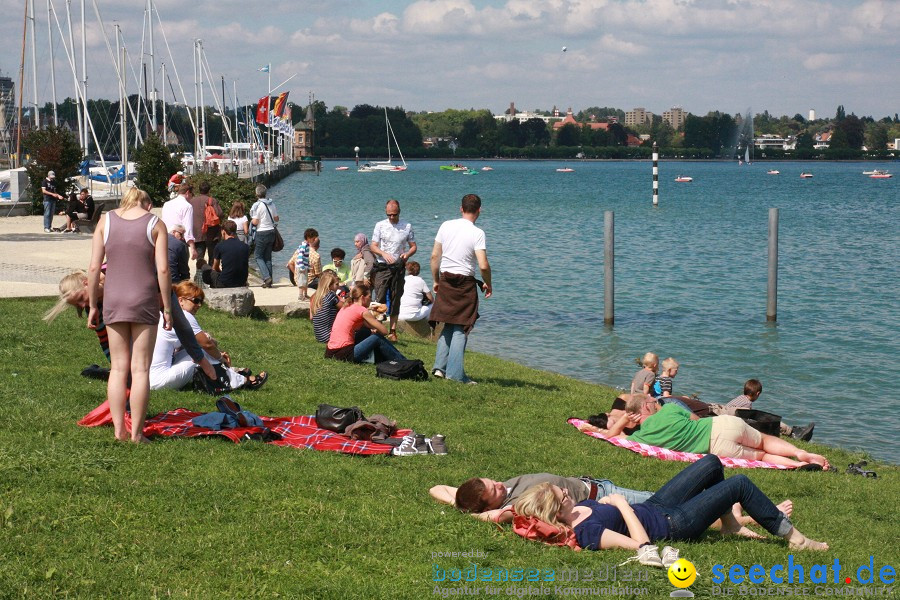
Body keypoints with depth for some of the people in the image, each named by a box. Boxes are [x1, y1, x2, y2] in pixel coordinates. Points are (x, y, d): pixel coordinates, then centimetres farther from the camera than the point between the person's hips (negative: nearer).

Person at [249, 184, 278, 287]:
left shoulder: (257, 205, -14)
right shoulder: (271, 203, 4)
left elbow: (255, 222, -15)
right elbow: (276, 219, 11)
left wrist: (251, 220, 6)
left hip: (262, 233, -6)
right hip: (271, 231, 6)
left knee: (258, 256, 3)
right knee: (268, 257, 12)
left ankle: (266, 277, -14)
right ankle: (269, 281, 10)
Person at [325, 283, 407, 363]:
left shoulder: (346, 307, 17)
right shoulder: (362, 310, -7)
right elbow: (384, 331, -4)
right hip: (345, 354, -9)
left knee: (366, 331, 21)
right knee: (377, 338, 4)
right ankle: (402, 361, 16)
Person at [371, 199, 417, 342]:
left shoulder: (407, 227, 5)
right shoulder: (380, 225, 4)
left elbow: (413, 246, 10)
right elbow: (373, 246, 3)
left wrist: (407, 254, -12)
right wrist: (384, 254, -16)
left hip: (398, 267, 1)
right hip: (382, 267, -1)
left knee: (395, 300, 4)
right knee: (380, 298, -8)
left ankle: (393, 331, 8)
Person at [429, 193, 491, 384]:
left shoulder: (446, 226, 3)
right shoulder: (477, 233, -11)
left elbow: (435, 256, 7)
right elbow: (483, 265, -18)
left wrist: (436, 281, 17)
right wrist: (488, 284, 0)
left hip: (445, 280, 5)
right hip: (465, 283, -5)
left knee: (449, 326, 16)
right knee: (461, 329, 1)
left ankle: (440, 367, 11)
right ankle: (455, 373, 0)